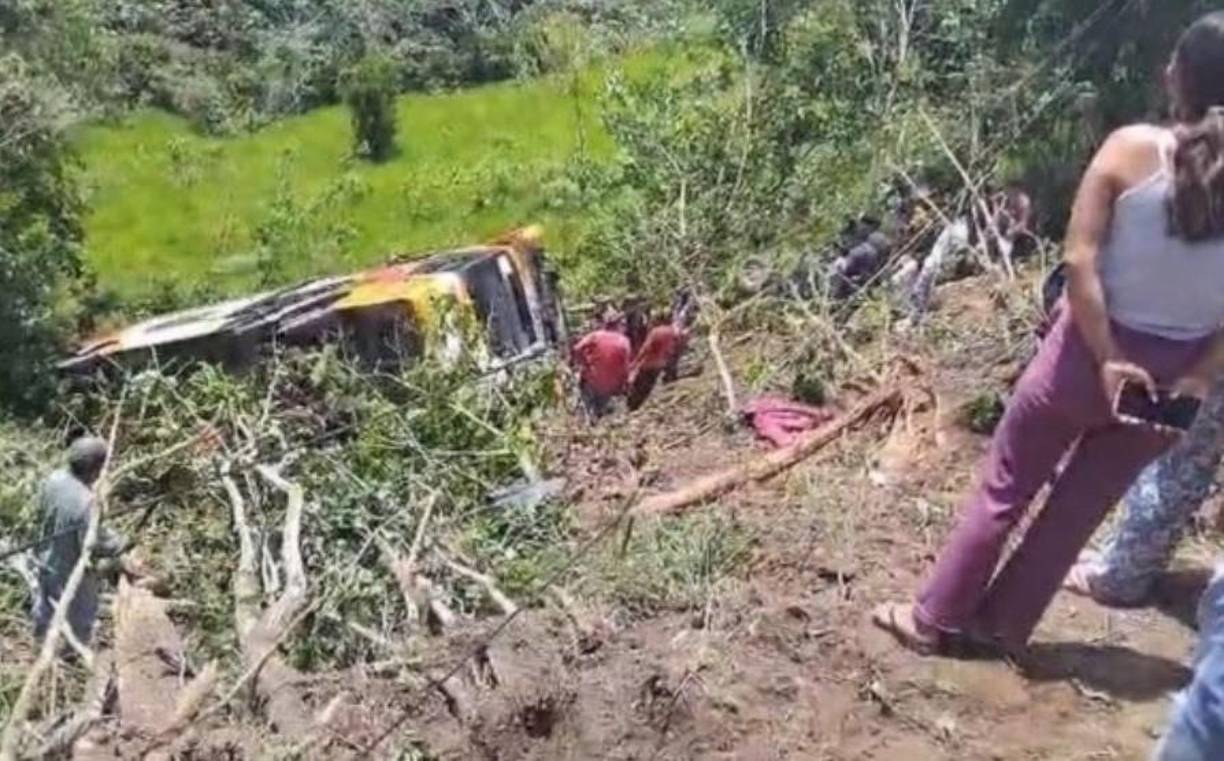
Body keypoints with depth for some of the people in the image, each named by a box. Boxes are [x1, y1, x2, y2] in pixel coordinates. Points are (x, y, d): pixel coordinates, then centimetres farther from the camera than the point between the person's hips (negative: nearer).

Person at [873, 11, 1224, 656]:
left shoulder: (1131, 149, -13)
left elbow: (1079, 259, -19)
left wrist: (1106, 357, -14)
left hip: (1093, 350, -2)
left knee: (1004, 487, 12)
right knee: (1080, 504, 17)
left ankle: (934, 618, 23)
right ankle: (1003, 623, 30)